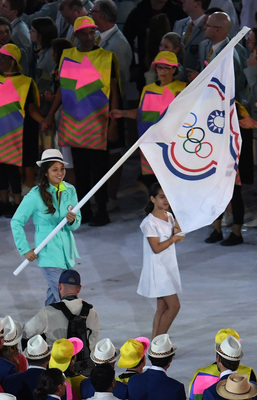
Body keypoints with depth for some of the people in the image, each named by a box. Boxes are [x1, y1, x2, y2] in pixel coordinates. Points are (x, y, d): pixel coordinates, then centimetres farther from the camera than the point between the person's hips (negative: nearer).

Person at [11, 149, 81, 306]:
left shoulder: (70, 191, 2)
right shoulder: (36, 195, -12)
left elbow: (77, 223, 7)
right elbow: (16, 222, -3)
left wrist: (73, 221, -17)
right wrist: (25, 249, -6)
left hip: (67, 251, 5)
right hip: (48, 254, -5)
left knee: (54, 294, 16)